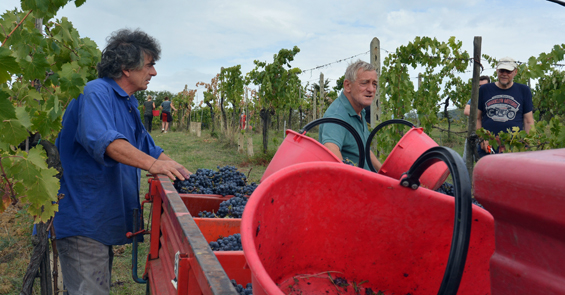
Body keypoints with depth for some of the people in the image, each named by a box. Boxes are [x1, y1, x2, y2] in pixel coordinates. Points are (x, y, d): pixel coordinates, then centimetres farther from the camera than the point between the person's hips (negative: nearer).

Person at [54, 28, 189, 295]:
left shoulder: (128, 103, 15)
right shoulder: (96, 93, -16)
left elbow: (145, 146, 23)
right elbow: (100, 139, -34)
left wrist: (177, 170, 11)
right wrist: (151, 163, -43)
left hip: (104, 219, 10)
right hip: (83, 220, -10)